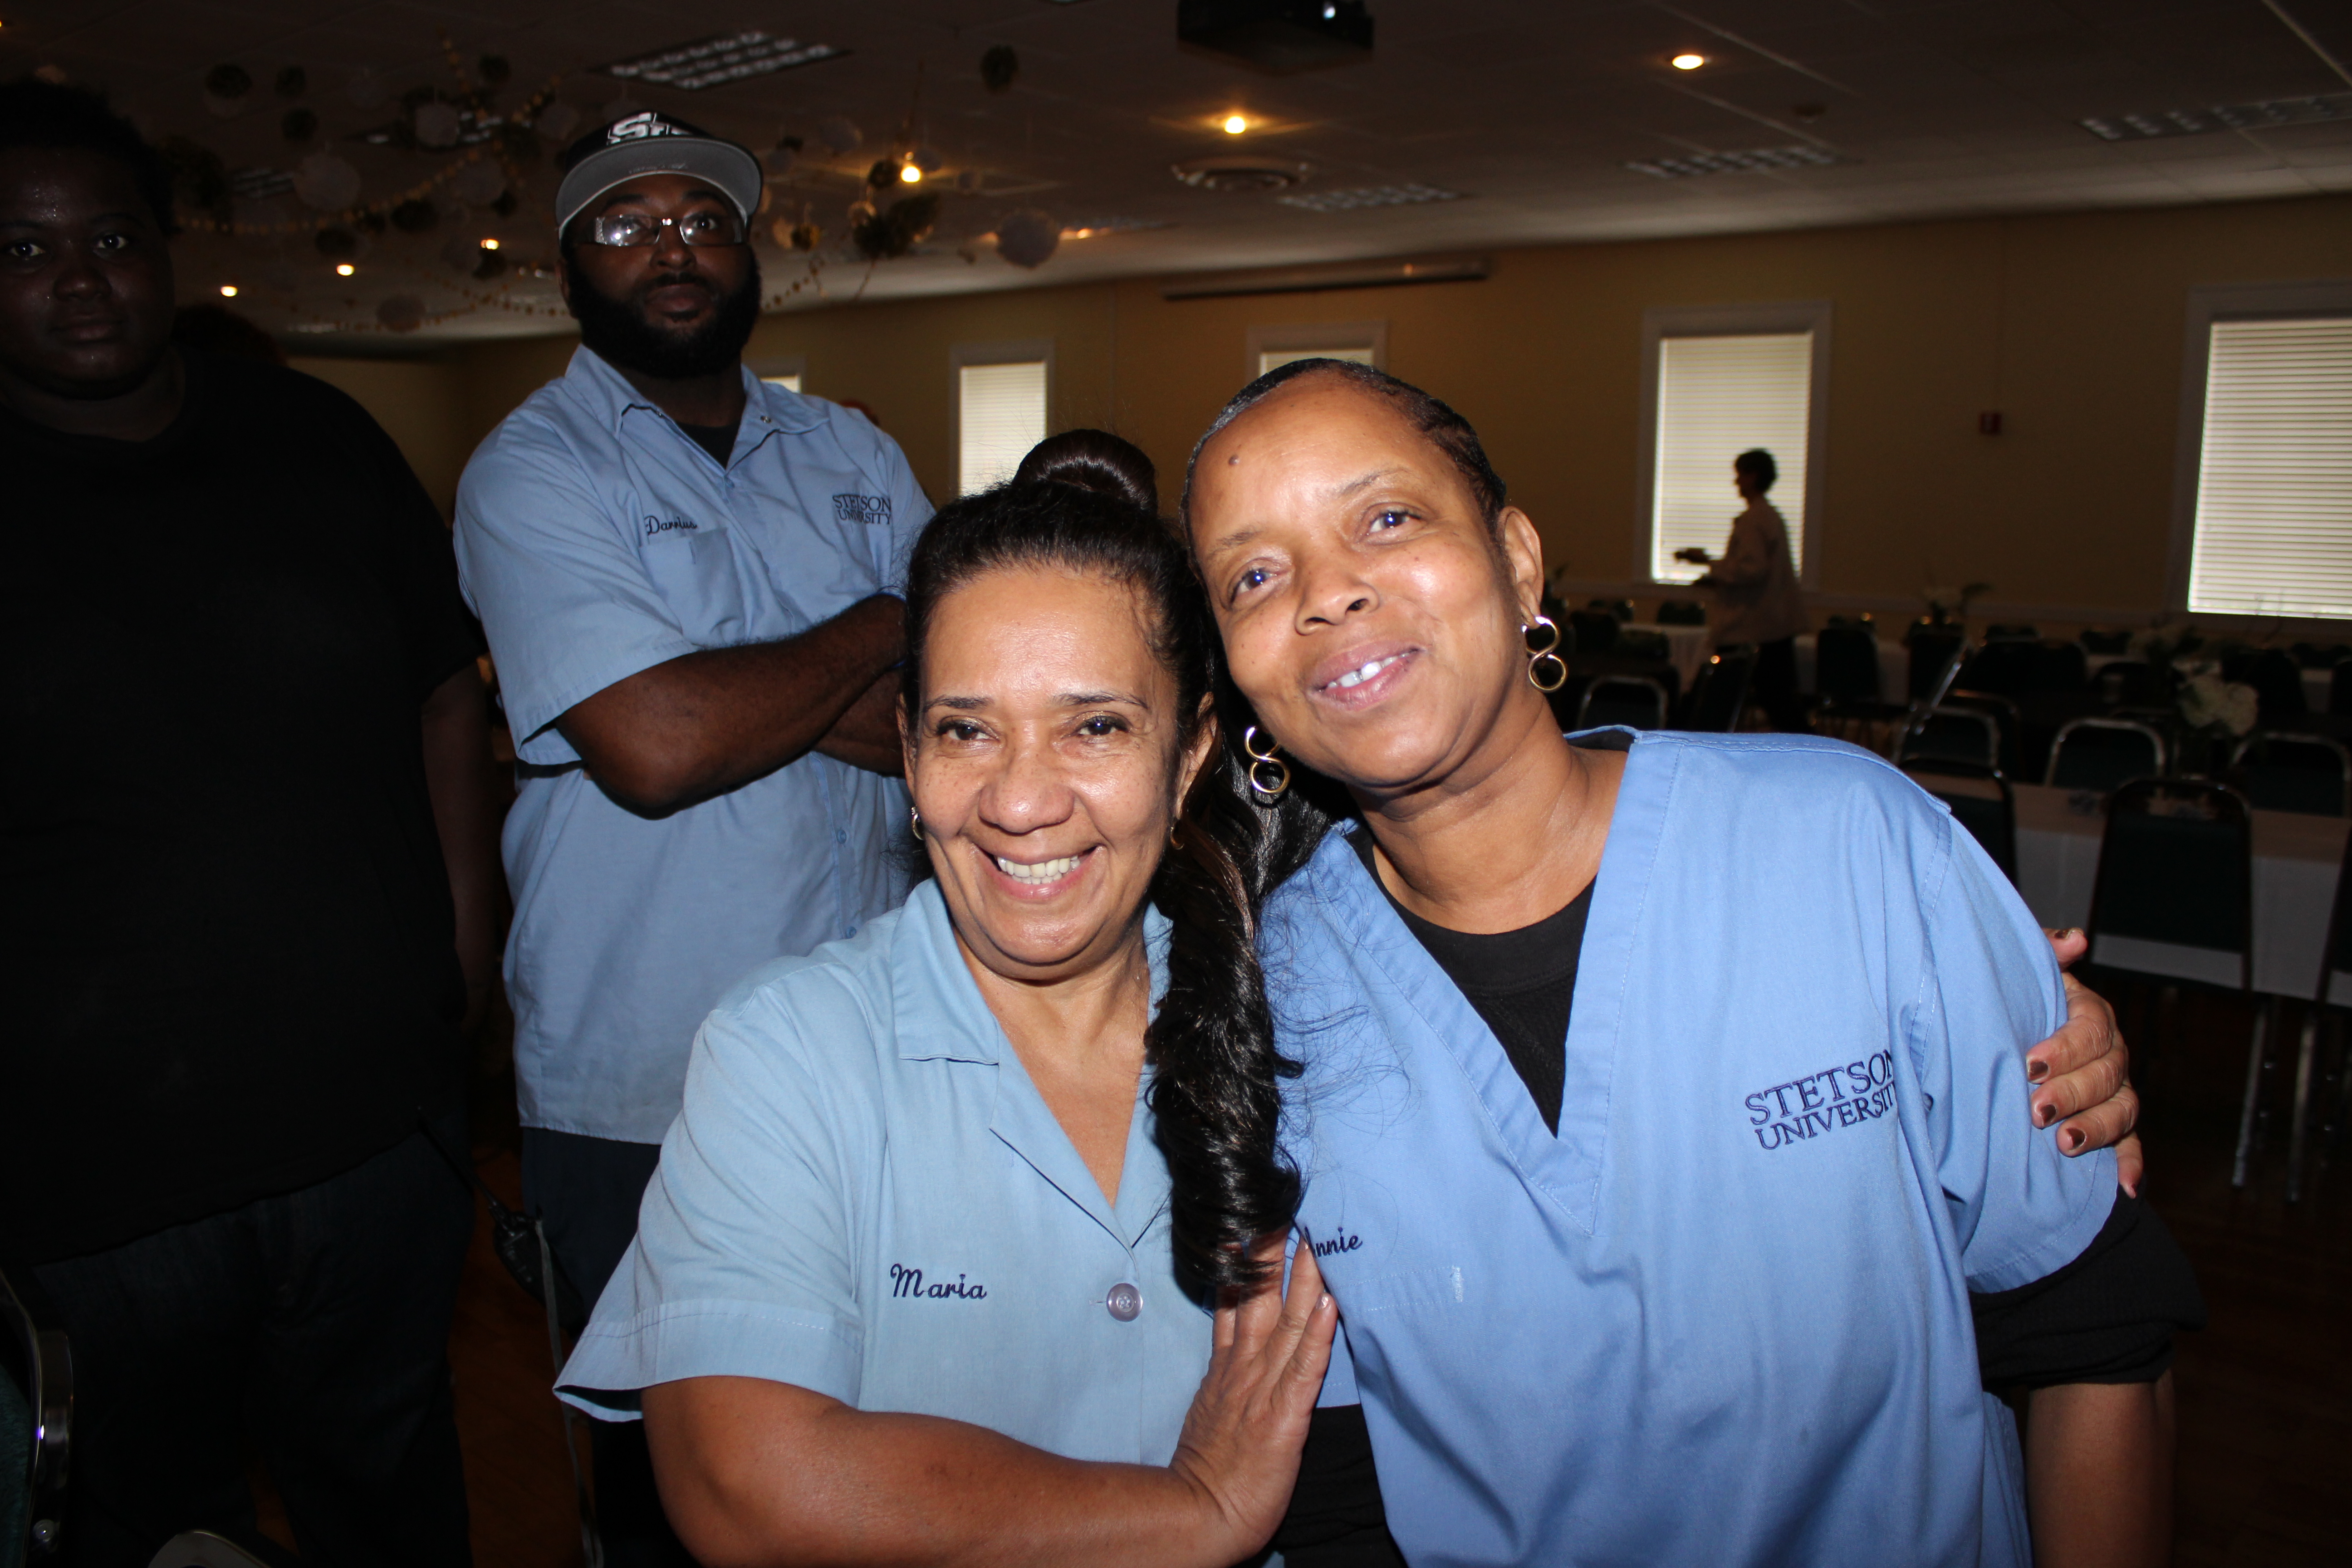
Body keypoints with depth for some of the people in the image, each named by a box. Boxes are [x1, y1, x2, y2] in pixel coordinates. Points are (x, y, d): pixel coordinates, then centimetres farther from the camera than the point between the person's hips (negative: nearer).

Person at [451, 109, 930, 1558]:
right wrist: (878, 632, -9)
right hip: (639, 1096, -4)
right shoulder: (532, 472, -6)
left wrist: (746, 697, -15)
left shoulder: (853, 456, 9)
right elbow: (654, 750, -23)